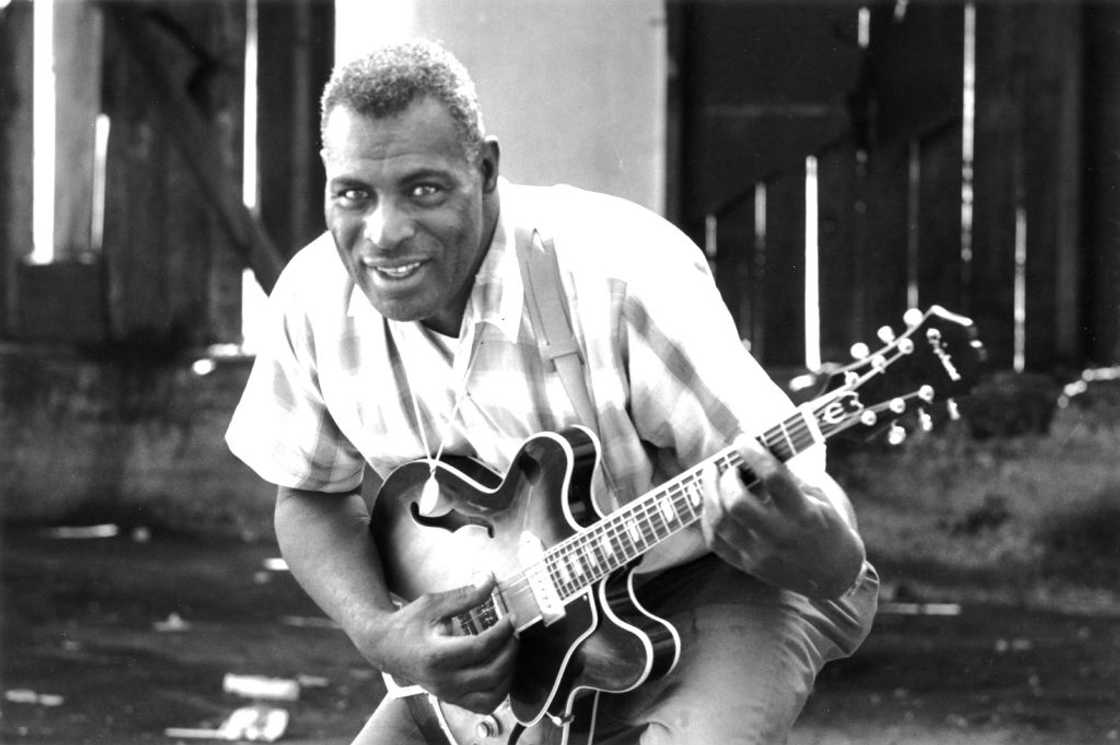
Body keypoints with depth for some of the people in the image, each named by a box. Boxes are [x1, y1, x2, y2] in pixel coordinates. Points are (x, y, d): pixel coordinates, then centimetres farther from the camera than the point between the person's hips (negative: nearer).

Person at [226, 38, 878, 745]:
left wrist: (803, 540, -53)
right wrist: (379, 632, -14)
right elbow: (312, 496, 5)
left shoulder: (626, 278, -28)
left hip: (708, 589, -5)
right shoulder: (314, 297, -12)